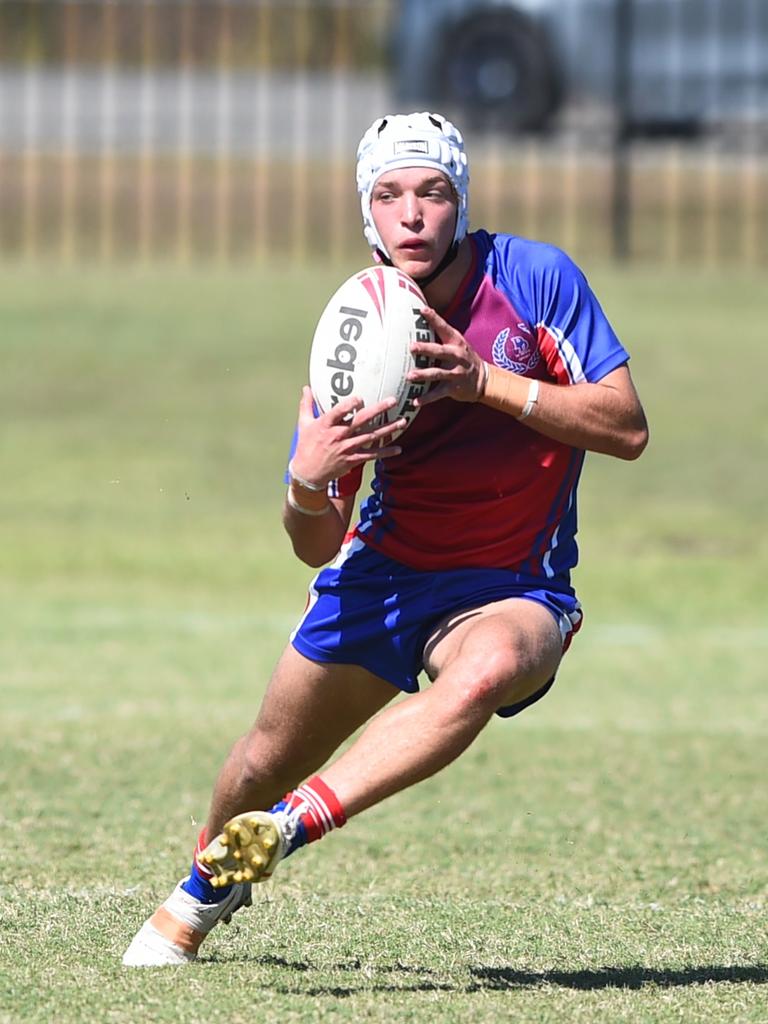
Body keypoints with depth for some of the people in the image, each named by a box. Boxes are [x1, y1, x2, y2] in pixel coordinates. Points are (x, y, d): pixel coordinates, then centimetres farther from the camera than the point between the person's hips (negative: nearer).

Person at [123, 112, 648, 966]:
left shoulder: (535, 277, -14)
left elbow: (626, 428, -17)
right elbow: (317, 547, -6)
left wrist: (486, 381, -27)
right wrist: (308, 482, -30)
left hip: (510, 589, -3)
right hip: (382, 572, 3)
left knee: (487, 669, -38)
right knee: (266, 760, 10)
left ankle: (287, 828, -33)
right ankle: (201, 893, 44)